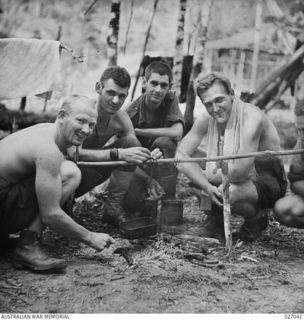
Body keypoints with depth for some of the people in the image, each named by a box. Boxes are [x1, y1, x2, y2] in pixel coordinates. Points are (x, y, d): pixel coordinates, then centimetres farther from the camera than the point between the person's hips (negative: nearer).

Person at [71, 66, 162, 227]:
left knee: (130, 143, -11)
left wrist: (149, 158, -29)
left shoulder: (121, 119, -8)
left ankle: (113, 208, -6)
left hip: (88, 171, 6)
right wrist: (118, 154, -47)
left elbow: (135, 152, -4)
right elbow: (73, 153, -39)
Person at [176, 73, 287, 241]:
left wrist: (208, 176, -19)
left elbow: (239, 171, -36)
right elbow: (181, 154, -14)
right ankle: (216, 215, 8)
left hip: (268, 181, -6)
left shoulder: (251, 117, -29)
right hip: (235, 177, 6)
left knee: (228, 192, -36)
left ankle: (257, 219, -1)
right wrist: (206, 186, -26)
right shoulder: (207, 118, -10)